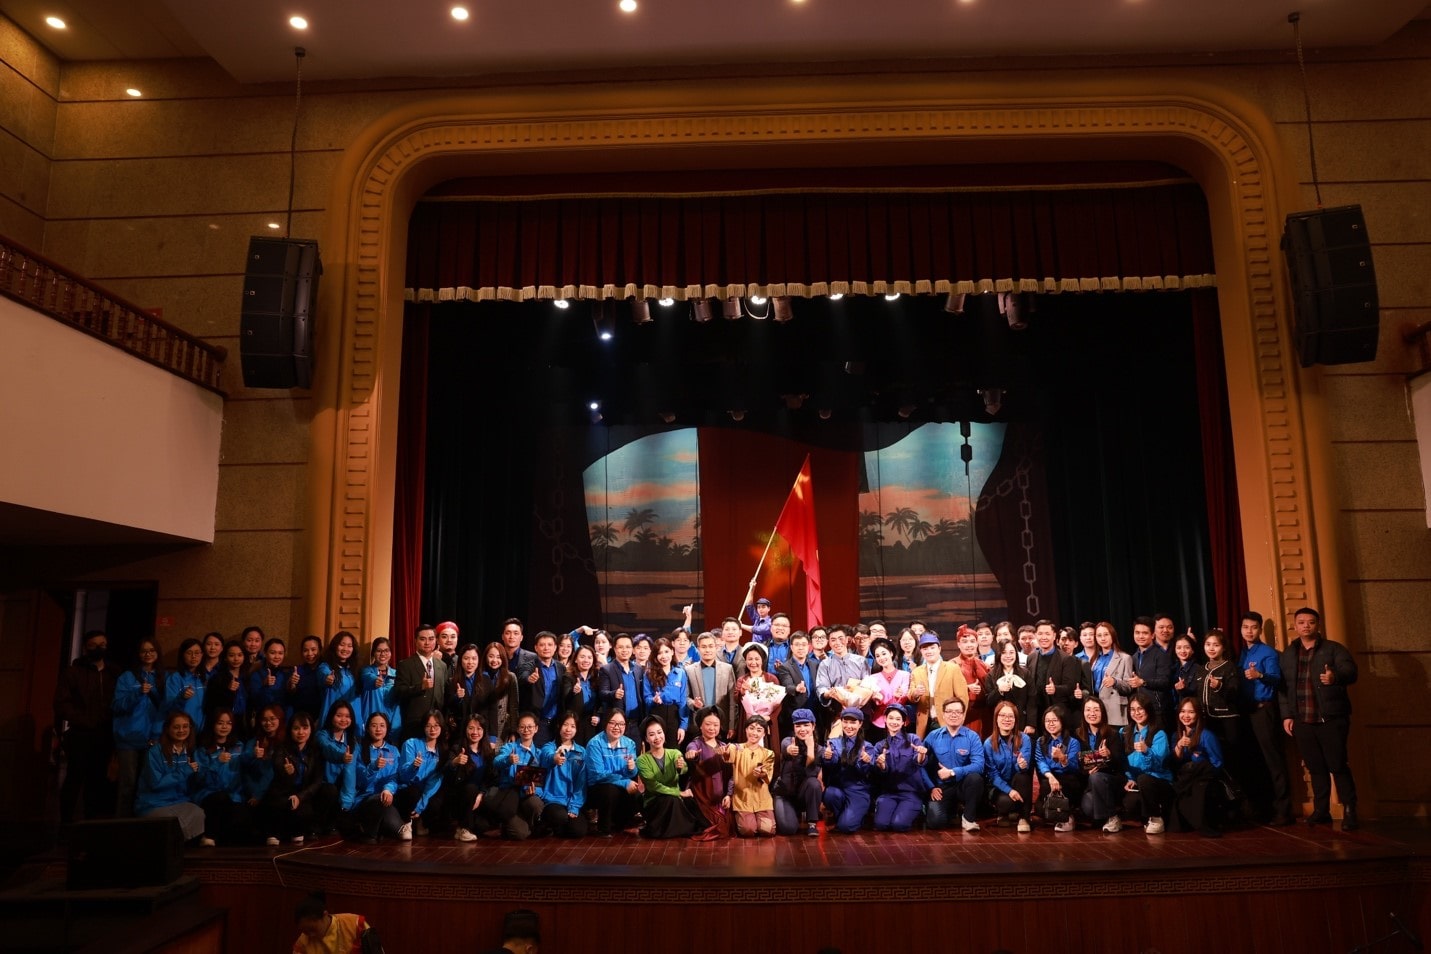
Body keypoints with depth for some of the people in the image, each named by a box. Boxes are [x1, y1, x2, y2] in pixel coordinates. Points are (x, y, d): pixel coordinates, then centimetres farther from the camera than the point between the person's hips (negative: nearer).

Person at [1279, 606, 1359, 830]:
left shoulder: (1333, 648, 1)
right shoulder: (1288, 654, 12)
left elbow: (1351, 671, -14)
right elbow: (1282, 687, 12)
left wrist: (1336, 676, -36)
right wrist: (1286, 715, 6)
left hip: (1331, 719, -4)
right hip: (1302, 721, 4)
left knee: (1338, 766, -3)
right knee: (1315, 768, 10)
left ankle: (1349, 812, 8)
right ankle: (1321, 811, 19)